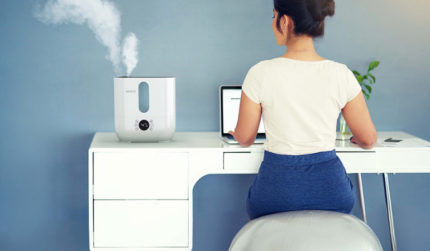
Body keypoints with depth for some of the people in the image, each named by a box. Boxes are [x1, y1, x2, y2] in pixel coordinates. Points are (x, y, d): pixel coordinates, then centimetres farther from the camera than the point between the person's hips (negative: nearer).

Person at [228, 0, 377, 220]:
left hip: (277, 188, -1)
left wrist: (237, 135, 26)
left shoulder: (260, 73, -10)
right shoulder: (341, 74, -6)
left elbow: (244, 139, 2)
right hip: (329, 184, 2)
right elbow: (368, 139, 2)